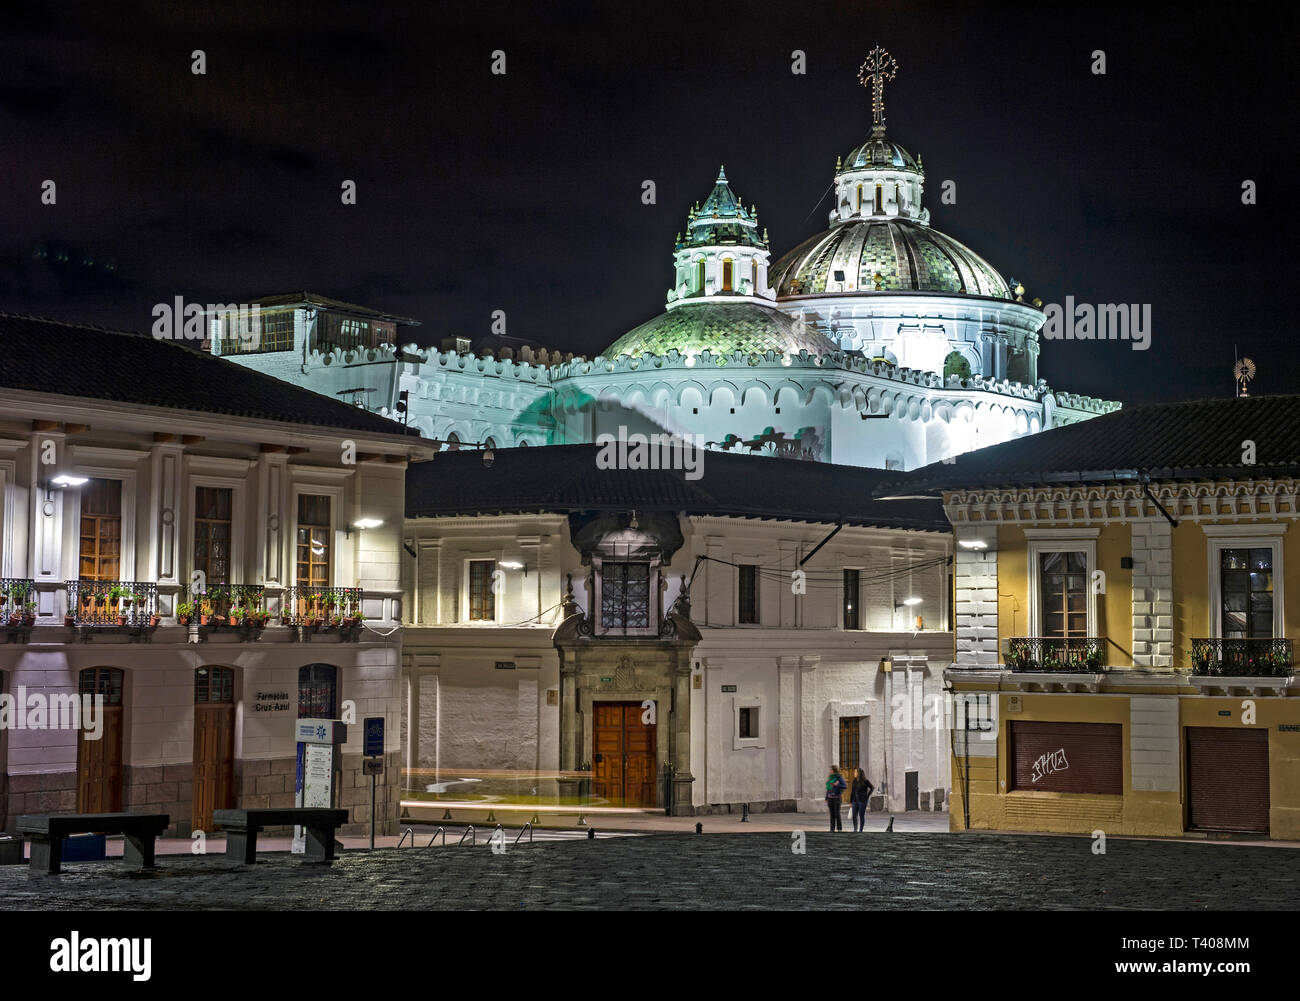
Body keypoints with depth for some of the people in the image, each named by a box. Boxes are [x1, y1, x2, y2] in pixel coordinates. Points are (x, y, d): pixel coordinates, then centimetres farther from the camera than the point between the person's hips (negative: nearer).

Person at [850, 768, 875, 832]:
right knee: (854, 816, 3)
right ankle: (855, 830, 13)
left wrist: (867, 796, -4)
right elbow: (852, 792, 10)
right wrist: (850, 802, 8)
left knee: (861, 816, -2)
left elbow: (872, 788, 1)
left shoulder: (865, 781, -8)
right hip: (855, 801, 5)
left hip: (862, 801, -5)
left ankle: (861, 830, 5)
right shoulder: (854, 781, 7)